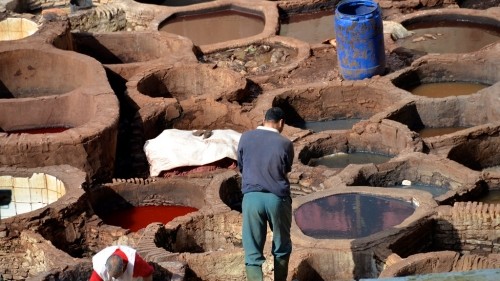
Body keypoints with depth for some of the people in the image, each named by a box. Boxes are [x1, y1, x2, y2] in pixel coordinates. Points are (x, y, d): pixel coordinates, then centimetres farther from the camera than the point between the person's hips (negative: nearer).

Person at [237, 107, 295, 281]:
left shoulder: (245, 138, 0)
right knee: (282, 247, 18)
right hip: (278, 198, -1)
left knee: (253, 252, 1)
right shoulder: (285, 144, -5)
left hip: (252, 197, 1)